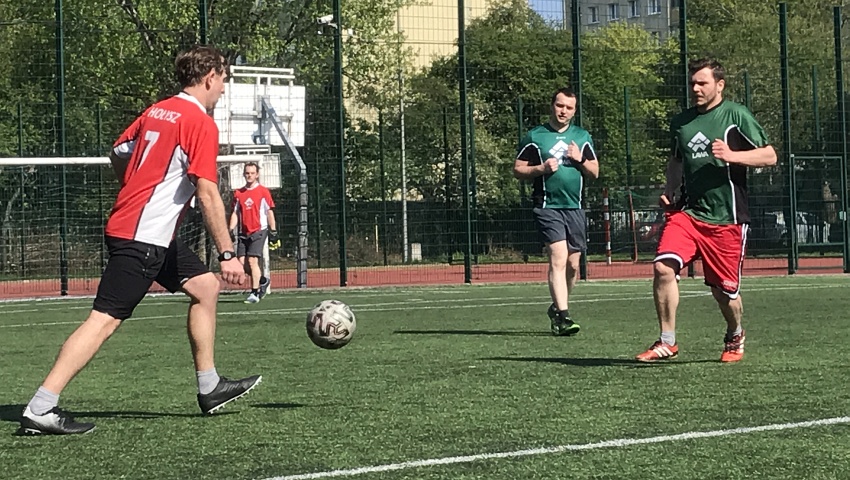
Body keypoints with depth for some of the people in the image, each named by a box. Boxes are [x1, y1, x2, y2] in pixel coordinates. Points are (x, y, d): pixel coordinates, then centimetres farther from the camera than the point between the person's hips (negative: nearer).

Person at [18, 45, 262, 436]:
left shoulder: (156, 111, 12)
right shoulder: (201, 123, -12)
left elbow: (117, 157, 20)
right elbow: (207, 194, -18)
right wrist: (227, 254, -18)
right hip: (142, 238, -10)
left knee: (205, 287, 18)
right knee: (105, 319, -12)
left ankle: (210, 388, 24)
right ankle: (39, 411, -15)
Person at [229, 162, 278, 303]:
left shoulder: (263, 191, 0)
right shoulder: (238, 193, 11)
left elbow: (269, 212, 2)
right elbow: (235, 214, 13)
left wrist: (273, 231, -2)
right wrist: (230, 230, 2)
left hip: (259, 231, -5)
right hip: (243, 232, 5)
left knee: (252, 260, -16)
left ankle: (255, 293, -10)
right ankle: (262, 281, 25)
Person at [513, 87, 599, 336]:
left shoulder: (582, 137, 14)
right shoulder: (534, 136, 3)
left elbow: (595, 172, 15)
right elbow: (517, 170, 4)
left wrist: (580, 160, -4)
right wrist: (541, 169, -13)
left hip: (575, 208, 5)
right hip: (548, 206, -5)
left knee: (573, 264, 6)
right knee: (558, 258, -18)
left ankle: (557, 308, 27)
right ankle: (563, 316, -23)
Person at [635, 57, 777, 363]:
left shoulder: (736, 115, -2)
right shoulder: (681, 122, 12)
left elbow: (769, 156, -4)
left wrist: (731, 155, -18)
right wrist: (670, 191, 11)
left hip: (726, 219, -3)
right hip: (687, 212, 4)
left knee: (724, 290, 3)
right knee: (663, 267, -20)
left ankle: (735, 336, 35)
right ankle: (667, 342, -9)